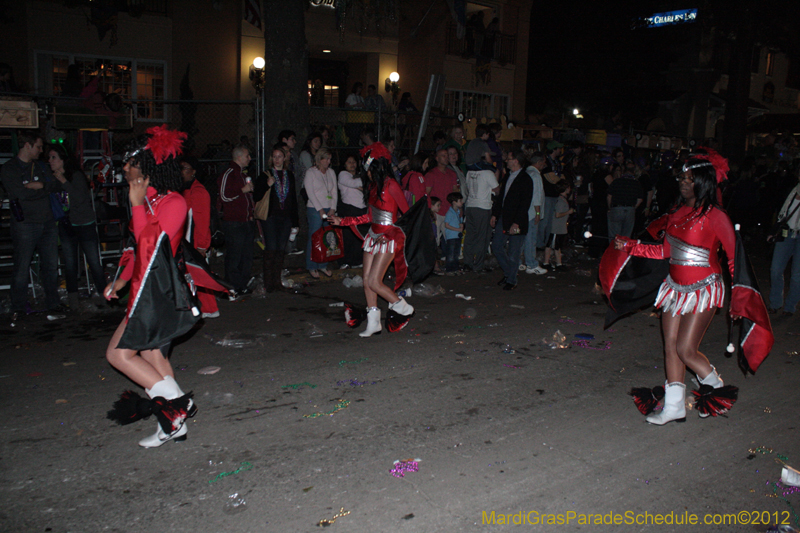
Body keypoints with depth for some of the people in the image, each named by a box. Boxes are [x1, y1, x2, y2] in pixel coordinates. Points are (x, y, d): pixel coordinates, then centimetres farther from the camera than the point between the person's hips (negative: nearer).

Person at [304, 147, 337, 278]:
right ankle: (311, 267, 7)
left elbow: (334, 191, 9)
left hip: (329, 210, 5)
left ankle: (323, 266, 16)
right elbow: (310, 193, -8)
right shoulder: (310, 172, -2)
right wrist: (320, 210, -12)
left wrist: (333, 209, -2)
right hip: (315, 210, -5)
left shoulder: (331, 172, 13)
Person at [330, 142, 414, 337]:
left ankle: (405, 309, 11)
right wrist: (342, 221, 21)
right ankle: (373, 323, 17)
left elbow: (408, 214, -12)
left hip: (388, 238, -8)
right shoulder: (373, 185, 10)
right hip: (373, 235, 8)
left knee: (374, 282, -10)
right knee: (367, 281, 6)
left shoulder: (391, 186, -15)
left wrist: (391, 234, -17)